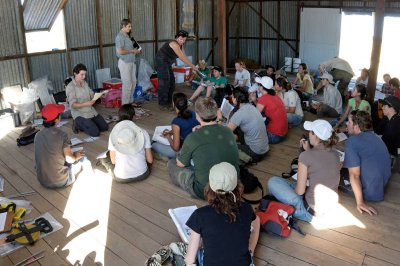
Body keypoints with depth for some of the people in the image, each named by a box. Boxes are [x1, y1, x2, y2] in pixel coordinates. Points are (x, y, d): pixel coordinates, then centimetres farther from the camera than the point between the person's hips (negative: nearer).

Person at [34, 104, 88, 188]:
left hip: (43, 181, 6)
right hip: (60, 182, -5)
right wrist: (76, 156, 8)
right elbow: (70, 159, -15)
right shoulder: (62, 135, -17)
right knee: (83, 159, 15)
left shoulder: (38, 135, -1)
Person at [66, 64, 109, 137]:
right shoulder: (70, 87, -15)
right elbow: (73, 105, -20)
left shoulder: (85, 83, 6)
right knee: (95, 132, -19)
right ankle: (78, 124, 5)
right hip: (79, 114, -7)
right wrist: (86, 104, -34)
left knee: (105, 127, 0)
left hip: (91, 111, 7)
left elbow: (92, 95, 9)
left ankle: (84, 124, 15)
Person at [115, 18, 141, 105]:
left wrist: (135, 50, 6)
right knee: (127, 84, -5)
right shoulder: (120, 36, -14)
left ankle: (130, 101, 25)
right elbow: (120, 51, -21)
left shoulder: (126, 35, 14)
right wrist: (132, 51, -12)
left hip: (131, 62, 9)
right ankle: (125, 104, 4)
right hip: (124, 62, -9)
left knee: (133, 82, 13)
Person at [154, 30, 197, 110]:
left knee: (171, 82, 11)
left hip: (167, 63, 10)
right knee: (164, 82, -13)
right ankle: (163, 104, -9)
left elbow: (184, 57, 5)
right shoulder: (174, 44, -22)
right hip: (161, 62, -10)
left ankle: (168, 102, 20)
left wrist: (192, 66, -4)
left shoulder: (180, 45, 8)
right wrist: (193, 66, -21)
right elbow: (182, 58, -25)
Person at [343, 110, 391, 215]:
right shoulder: (374, 136, 4)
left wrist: (360, 203, -24)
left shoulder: (352, 141, -21)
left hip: (370, 193, -8)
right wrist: (343, 163, 23)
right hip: (382, 185, 8)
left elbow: (354, 175, -25)